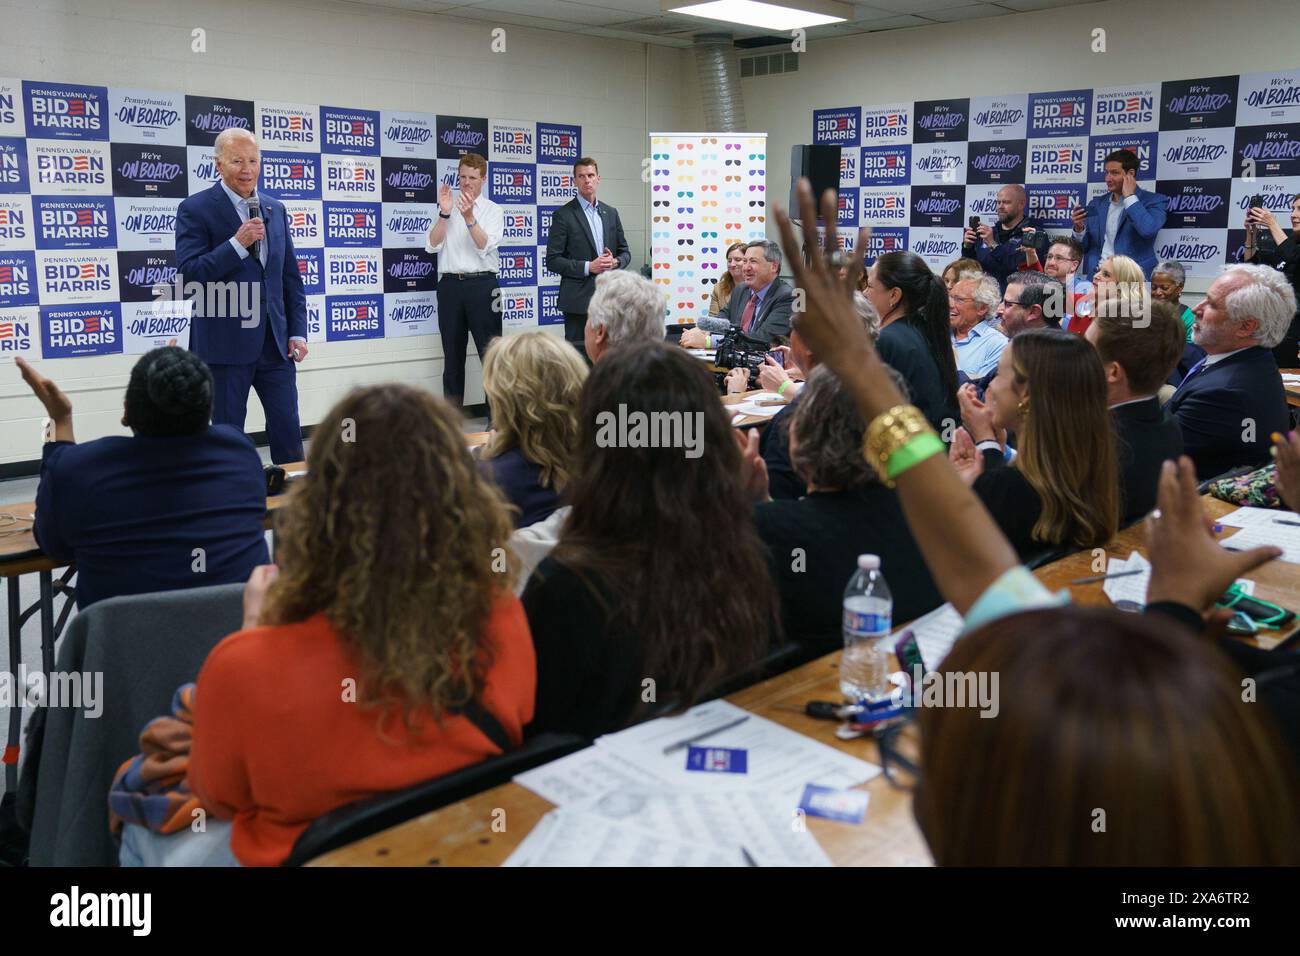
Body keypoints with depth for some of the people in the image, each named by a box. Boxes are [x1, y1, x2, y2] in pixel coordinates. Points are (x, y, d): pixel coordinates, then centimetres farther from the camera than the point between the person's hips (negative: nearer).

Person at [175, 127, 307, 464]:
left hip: (275, 342, 4)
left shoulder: (275, 209, 12)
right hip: (226, 344, -4)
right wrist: (237, 243, -20)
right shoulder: (195, 209, -4)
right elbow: (188, 275, -12)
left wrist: (298, 332, 6)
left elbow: (291, 276, 14)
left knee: (288, 430, 5)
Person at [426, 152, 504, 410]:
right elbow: (432, 246, -2)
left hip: (481, 285, -2)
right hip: (450, 284, 2)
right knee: (452, 355, 9)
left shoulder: (493, 210, 4)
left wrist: (469, 217, -23)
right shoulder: (446, 206, 10)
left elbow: (485, 246, -11)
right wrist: (444, 214, -14)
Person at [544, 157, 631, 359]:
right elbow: (552, 261, -7)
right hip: (579, 298, -5)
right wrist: (588, 267, -16)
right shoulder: (563, 215, -2)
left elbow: (625, 252, 17)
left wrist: (615, 262, -6)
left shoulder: (611, 213, 13)